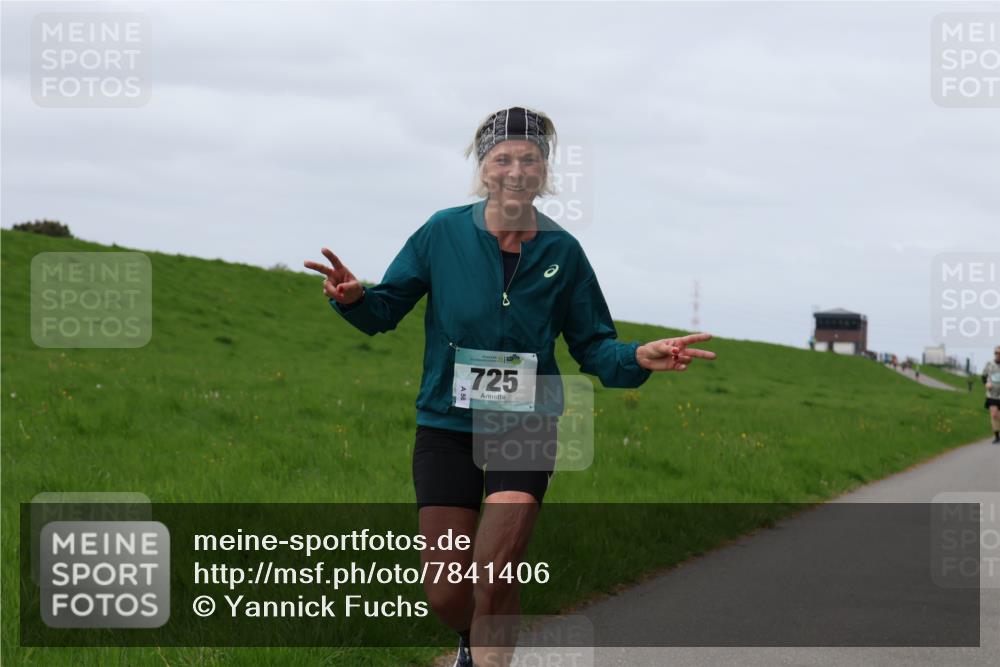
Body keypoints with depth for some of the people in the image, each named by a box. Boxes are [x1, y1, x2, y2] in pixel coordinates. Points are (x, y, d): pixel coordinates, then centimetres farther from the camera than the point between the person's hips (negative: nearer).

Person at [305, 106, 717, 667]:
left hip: (526, 430, 0)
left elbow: (593, 346, 5)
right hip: (446, 428, 0)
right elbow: (386, 310, 1)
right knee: (445, 593, 1)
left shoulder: (562, 252, -1)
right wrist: (354, 297, -21)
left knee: (495, 571, -18)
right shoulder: (444, 233, -4)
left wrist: (638, 358, -16)